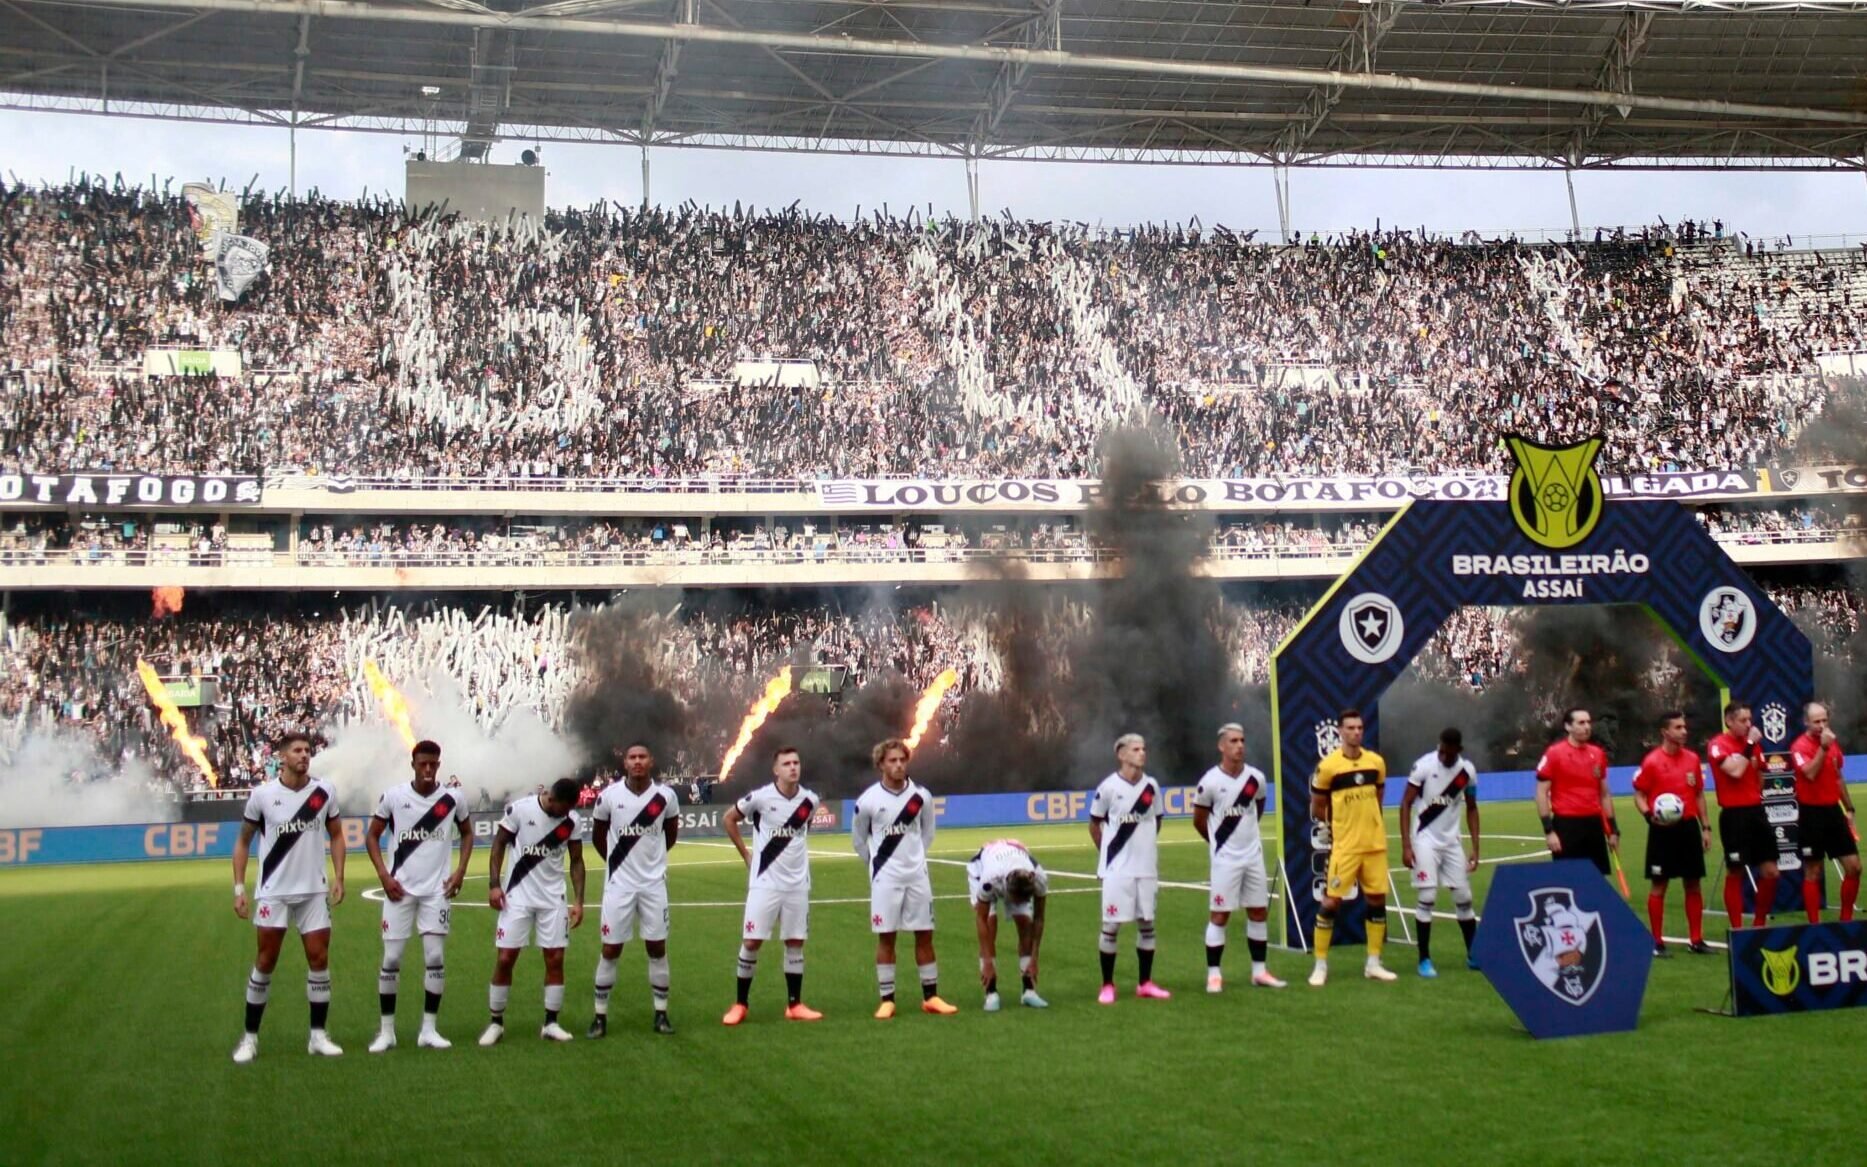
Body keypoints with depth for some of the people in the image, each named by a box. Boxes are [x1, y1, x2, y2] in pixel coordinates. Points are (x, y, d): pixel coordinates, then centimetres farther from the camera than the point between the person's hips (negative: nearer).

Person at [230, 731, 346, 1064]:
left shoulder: (325, 791, -1)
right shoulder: (262, 794, -6)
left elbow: (336, 835, 10)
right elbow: (243, 842, 3)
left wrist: (338, 877, 0)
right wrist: (239, 887, -4)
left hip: (314, 890, 2)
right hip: (274, 892, -2)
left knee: (319, 959, 3)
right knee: (265, 962, 3)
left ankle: (318, 1035, 13)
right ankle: (250, 1037, 15)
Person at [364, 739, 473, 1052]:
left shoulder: (453, 799, -2)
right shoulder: (393, 797, -5)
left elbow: (467, 833, 15)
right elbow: (372, 837, 5)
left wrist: (460, 870, 1)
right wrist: (384, 875, -6)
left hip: (437, 890, 1)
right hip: (400, 889, -1)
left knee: (435, 959, -2)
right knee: (391, 959, 2)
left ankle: (429, 1029, 8)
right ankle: (386, 1030, 13)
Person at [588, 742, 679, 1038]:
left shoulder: (666, 796, -6)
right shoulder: (609, 795, -8)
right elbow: (597, 836, 9)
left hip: (654, 883, 1)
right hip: (619, 884, -1)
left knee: (657, 948, 6)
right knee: (610, 950, 2)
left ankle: (661, 1013, 16)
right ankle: (600, 1015, 12)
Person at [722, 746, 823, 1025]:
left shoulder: (810, 800, -2)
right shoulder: (760, 797, -12)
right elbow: (728, 818, 3)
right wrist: (747, 856, 2)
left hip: (797, 884, 3)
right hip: (764, 882, -3)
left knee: (795, 942, 7)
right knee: (751, 941, -2)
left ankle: (795, 1005, 15)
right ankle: (740, 1004, 10)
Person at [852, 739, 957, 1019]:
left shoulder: (921, 796, -2)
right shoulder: (868, 800, -9)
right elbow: (858, 839, 6)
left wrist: (915, 857, 11)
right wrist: (876, 864, 7)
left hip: (917, 875, 2)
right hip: (885, 878, -2)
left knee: (925, 935, 5)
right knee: (885, 937, 1)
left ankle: (930, 997, 14)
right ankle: (887, 1000, 9)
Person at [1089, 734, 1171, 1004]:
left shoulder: (1152, 786, 3)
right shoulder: (1109, 787, -9)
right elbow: (1094, 825, 2)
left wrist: (1145, 846, 12)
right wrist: (1108, 853, 4)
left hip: (1147, 867, 4)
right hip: (1117, 869, -4)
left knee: (1146, 923, 9)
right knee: (1111, 924, -1)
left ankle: (1145, 983, 20)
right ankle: (1107, 985, 9)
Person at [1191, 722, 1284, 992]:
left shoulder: (1256, 778, -1)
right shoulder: (1210, 782, -14)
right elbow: (1199, 821, -1)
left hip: (1253, 855, 5)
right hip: (1225, 858, -5)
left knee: (1259, 912, 9)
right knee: (1219, 915, -2)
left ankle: (1259, 971, 19)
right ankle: (1213, 974, 6)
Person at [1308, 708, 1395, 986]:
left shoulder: (1376, 762, 3)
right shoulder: (1328, 765, -11)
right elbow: (1317, 809, -1)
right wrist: (1342, 825, 7)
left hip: (1375, 843, 5)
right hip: (1345, 846, -5)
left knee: (1377, 899, 7)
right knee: (1330, 901, -5)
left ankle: (1373, 964, 19)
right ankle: (1321, 965, 5)